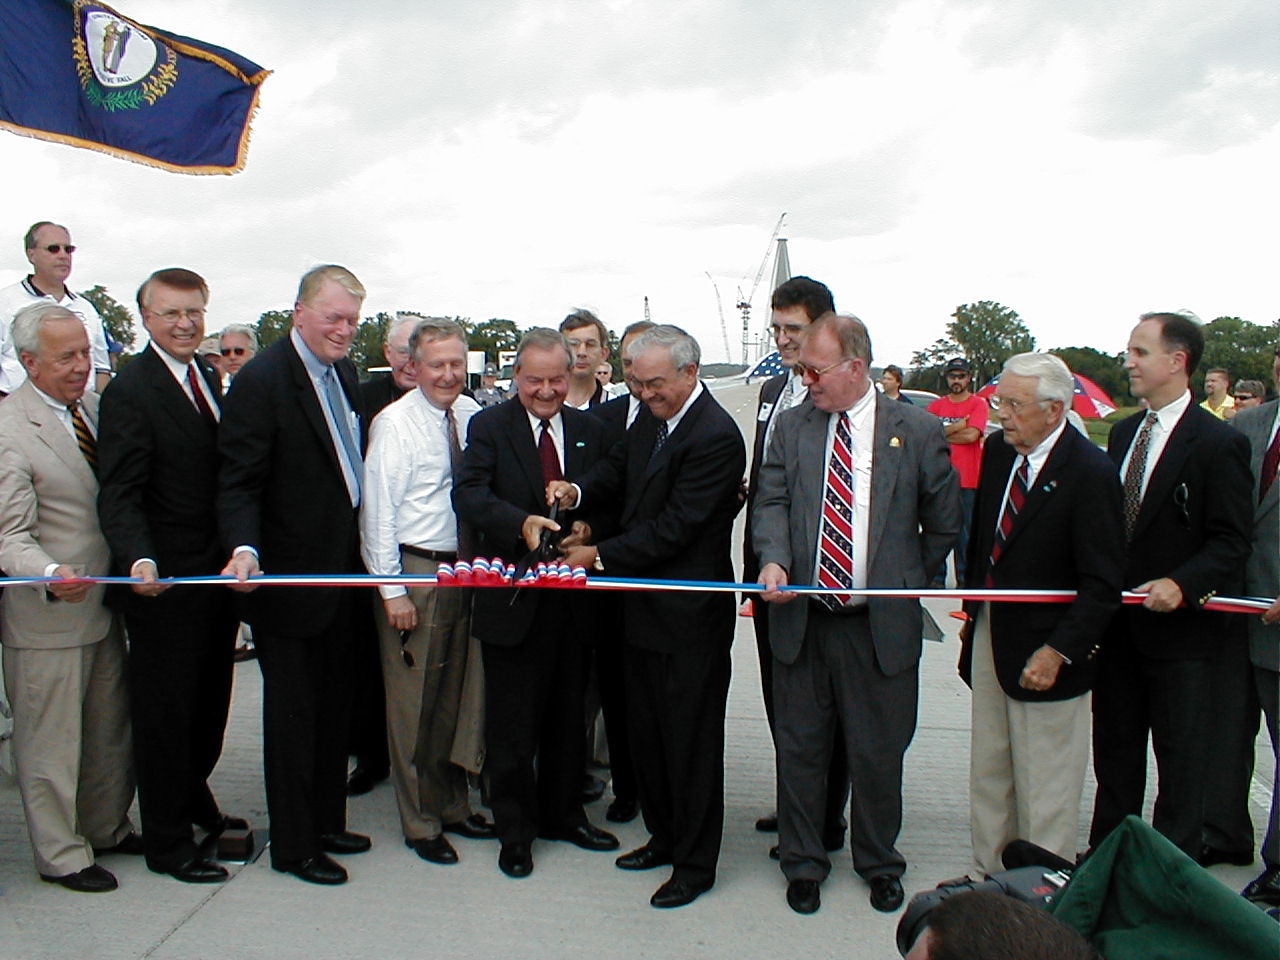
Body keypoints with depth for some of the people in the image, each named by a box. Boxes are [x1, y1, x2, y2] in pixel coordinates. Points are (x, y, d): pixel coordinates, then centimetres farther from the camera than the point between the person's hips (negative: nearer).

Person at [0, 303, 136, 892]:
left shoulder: (93, 407, 7)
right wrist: (50, 574, -36)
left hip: (103, 604, 7)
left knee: (110, 730, 18)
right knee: (50, 743, 6)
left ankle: (106, 828, 36)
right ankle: (60, 855, 22)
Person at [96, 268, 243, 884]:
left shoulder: (208, 379, 10)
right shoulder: (129, 392, -14)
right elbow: (119, 496, -20)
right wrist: (140, 560, -36)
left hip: (217, 575, 7)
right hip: (166, 582, -7)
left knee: (209, 702, 20)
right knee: (165, 712, 7)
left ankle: (192, 799, 42)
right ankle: (166, 841, 22)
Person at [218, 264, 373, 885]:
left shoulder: (344, 373, 7)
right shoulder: (262, 380, -17)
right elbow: (239, 483, -20)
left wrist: (360, 559, 11)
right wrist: (245, 548, -36)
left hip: (341, 574, 8)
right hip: (289, 577, -8)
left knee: (334, 707, 19)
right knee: (292, 713, 6)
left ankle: (327, 822, 35)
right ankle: (293, 846, 21)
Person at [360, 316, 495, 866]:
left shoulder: (471, 415, 5)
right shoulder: (394, 423, -10)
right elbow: (378, 510, -11)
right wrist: (392, 590, -14)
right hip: (414, 572, -5)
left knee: (460, 694, 15)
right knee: (414, 703, 3)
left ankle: (453, 806, 32)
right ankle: (420, 823, 19)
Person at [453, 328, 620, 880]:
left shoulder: (590, 431, 8)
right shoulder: (489, 426, -3)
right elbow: (468, 494, -17)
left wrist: (585, 523, -13)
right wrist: (521, 523, -34)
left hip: (571, 598, 4)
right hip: (513, 599, -3)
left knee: (568, 714, 16)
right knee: (512, 720, 6)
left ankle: (563, 814, 34)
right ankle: (515, 829, 22)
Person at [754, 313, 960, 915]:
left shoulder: (917, 431, -2)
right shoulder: (793, 426, 5)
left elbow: (944, 525, 6)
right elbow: (772, 500, -1)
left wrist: (906, 581, 7)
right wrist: (774, 560, -18)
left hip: (881, 626, -2)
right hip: (802, 618, 2)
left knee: (878, 754, 10)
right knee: (800, 748, 12)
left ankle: (879, 864, 33)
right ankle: (802, 863, 30)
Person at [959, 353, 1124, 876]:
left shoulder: (1090, 473, -18)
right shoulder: (997, 450, 3)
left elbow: (1103, 583, -18)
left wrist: (1058, 651, -21)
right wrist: (973, 609, 13)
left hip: (1044, 647, -7)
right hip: (990, 635, 7)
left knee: (1045, 788, 6)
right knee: (988, 772, 17)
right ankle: (990, 876, 32)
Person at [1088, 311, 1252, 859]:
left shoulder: (1218, 443, -12)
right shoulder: (1123, 433, 9)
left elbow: (1230, 542, -14)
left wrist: (1181, 584, -28)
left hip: (1178, 628, -6)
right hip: (1119, 625, 7)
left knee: (1179, 758, 7)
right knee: (1114, 750, 17)